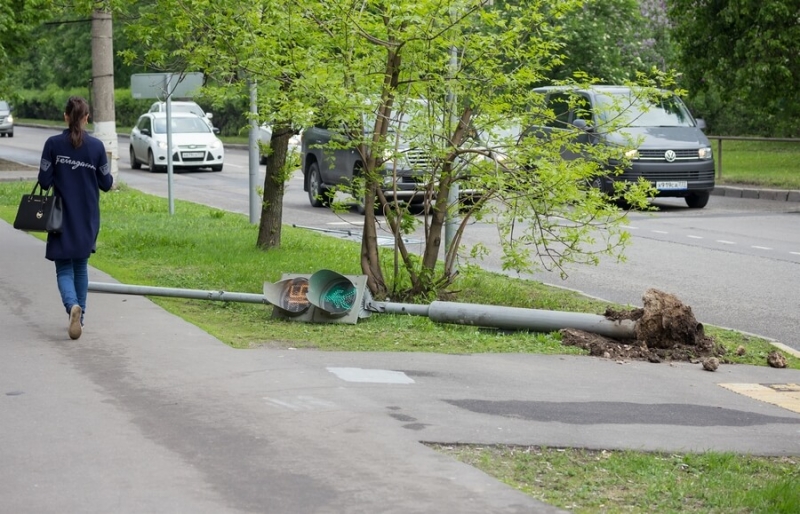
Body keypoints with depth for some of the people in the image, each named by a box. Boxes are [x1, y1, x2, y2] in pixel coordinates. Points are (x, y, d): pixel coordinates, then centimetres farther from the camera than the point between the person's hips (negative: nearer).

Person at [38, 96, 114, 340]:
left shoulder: (53, 144, -9)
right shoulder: (96, 146, -6)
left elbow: (44, 181, -9)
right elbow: (106, 184, -2)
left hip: (63, 217, -2)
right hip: (88, 219, 2)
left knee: (64, 269, 2)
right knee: (81, 266, 19)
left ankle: (73, 306, -25)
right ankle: (79, 315, 24)